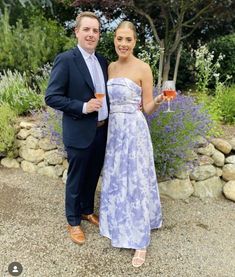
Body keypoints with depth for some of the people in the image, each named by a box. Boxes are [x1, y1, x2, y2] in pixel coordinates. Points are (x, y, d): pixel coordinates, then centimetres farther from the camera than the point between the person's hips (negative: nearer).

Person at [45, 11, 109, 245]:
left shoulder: (103, 61, 8)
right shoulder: (65, 60, -13)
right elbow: (51, 97, -15)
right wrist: (83, 107, -22)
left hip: (102, 130, 6)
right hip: (79, 133, -6)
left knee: (92, 177, 20)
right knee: (76, 180, 10)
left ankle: (87, 210, 42)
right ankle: (73, 221, 31)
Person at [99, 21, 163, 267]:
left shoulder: (143, 68, -9)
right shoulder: (110, 67, 9)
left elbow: (147, 108, -8)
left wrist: (158, 101, -27)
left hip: (134, 131, -6)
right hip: (113, 130, 6)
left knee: (136, 181, 0)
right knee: (114, 180, 15)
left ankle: (140, 241, 15)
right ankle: (119, 224, 37)